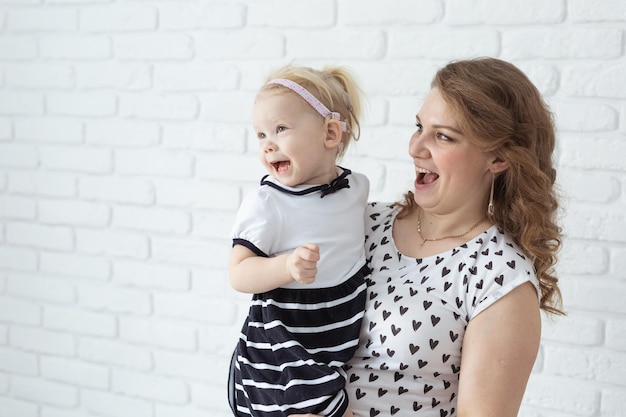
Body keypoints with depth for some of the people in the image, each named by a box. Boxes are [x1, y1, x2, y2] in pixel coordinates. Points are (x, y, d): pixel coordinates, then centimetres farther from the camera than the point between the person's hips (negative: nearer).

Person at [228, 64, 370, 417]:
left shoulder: (357, 187, 1)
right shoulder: (265, 205, -15)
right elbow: (239, 274, -18)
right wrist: (287, 266, -32)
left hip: (348, 341, 5)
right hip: (285, 347, -5)